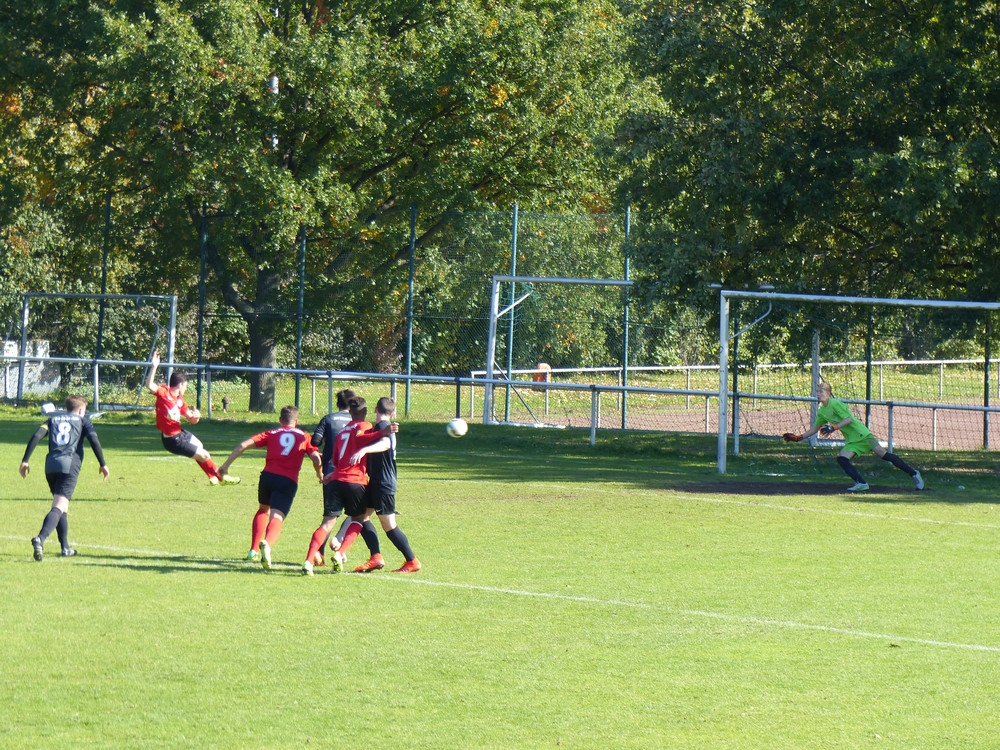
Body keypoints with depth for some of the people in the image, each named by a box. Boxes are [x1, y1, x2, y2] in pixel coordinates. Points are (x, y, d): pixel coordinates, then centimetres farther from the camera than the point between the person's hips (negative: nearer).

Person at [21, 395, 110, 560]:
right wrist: (103, 464, 4)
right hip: (70, 465, -4)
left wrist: (25, 460, 7)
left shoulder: (53, 419, 23)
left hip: (51, 465, 4)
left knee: (61, 507, 21)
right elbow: (94, 440, 1)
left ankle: (65, 548, 24)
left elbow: (36, 436, 9)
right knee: (59, 507, -14)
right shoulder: (83, 420, 16)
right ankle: (40, 539, -36)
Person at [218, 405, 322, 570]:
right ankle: (267, 544, -44)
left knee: (263, 510, 29)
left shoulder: (271, 434, 17)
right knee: (276, 518, -12)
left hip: (268, 476, 2)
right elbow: (316, 459, 2)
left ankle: (254, 549, 23)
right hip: (289, 481, -2)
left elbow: (244, 445, 6)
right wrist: (320, 475, 23)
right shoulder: (303, 437, 16)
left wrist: (226, 464, 10)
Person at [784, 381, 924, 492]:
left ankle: (913, 473, -6)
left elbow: (849, 418, -22)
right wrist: (798, 437, 16)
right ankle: (861, 483, -22)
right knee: (842, 459, -15)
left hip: (862, 434, -8)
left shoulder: (835, 404, -12)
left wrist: (833, 428, -29)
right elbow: (815, 429, 23)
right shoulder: (821, 412, 12)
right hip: (851, 440, 8)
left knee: (883, 454, -12)